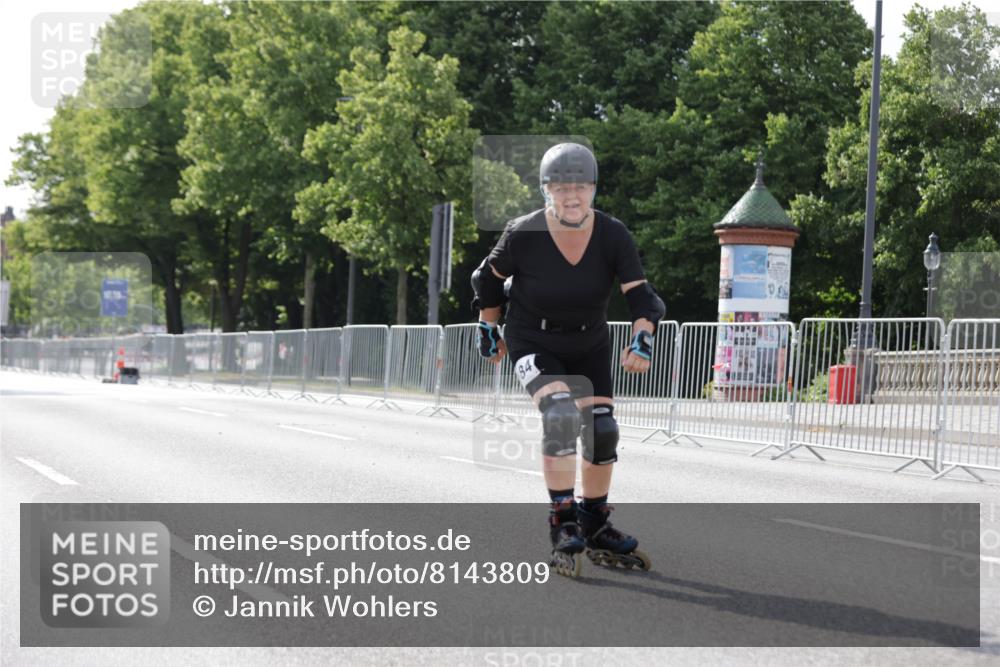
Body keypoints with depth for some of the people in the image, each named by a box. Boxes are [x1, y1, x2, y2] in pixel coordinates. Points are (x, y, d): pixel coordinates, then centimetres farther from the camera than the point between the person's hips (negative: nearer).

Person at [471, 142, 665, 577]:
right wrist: (489, 332, 7)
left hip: (590, 345, 4)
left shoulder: (612, 236, -17)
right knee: (561, 414, -26)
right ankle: (563, 525, -20)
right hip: (532, 342, -3)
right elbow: (489, 279, -2)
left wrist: (641, 341, -37)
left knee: (602, 431, 0)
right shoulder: (523, 235, -21)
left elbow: (640, 295, -20)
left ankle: (595, 530, 20)